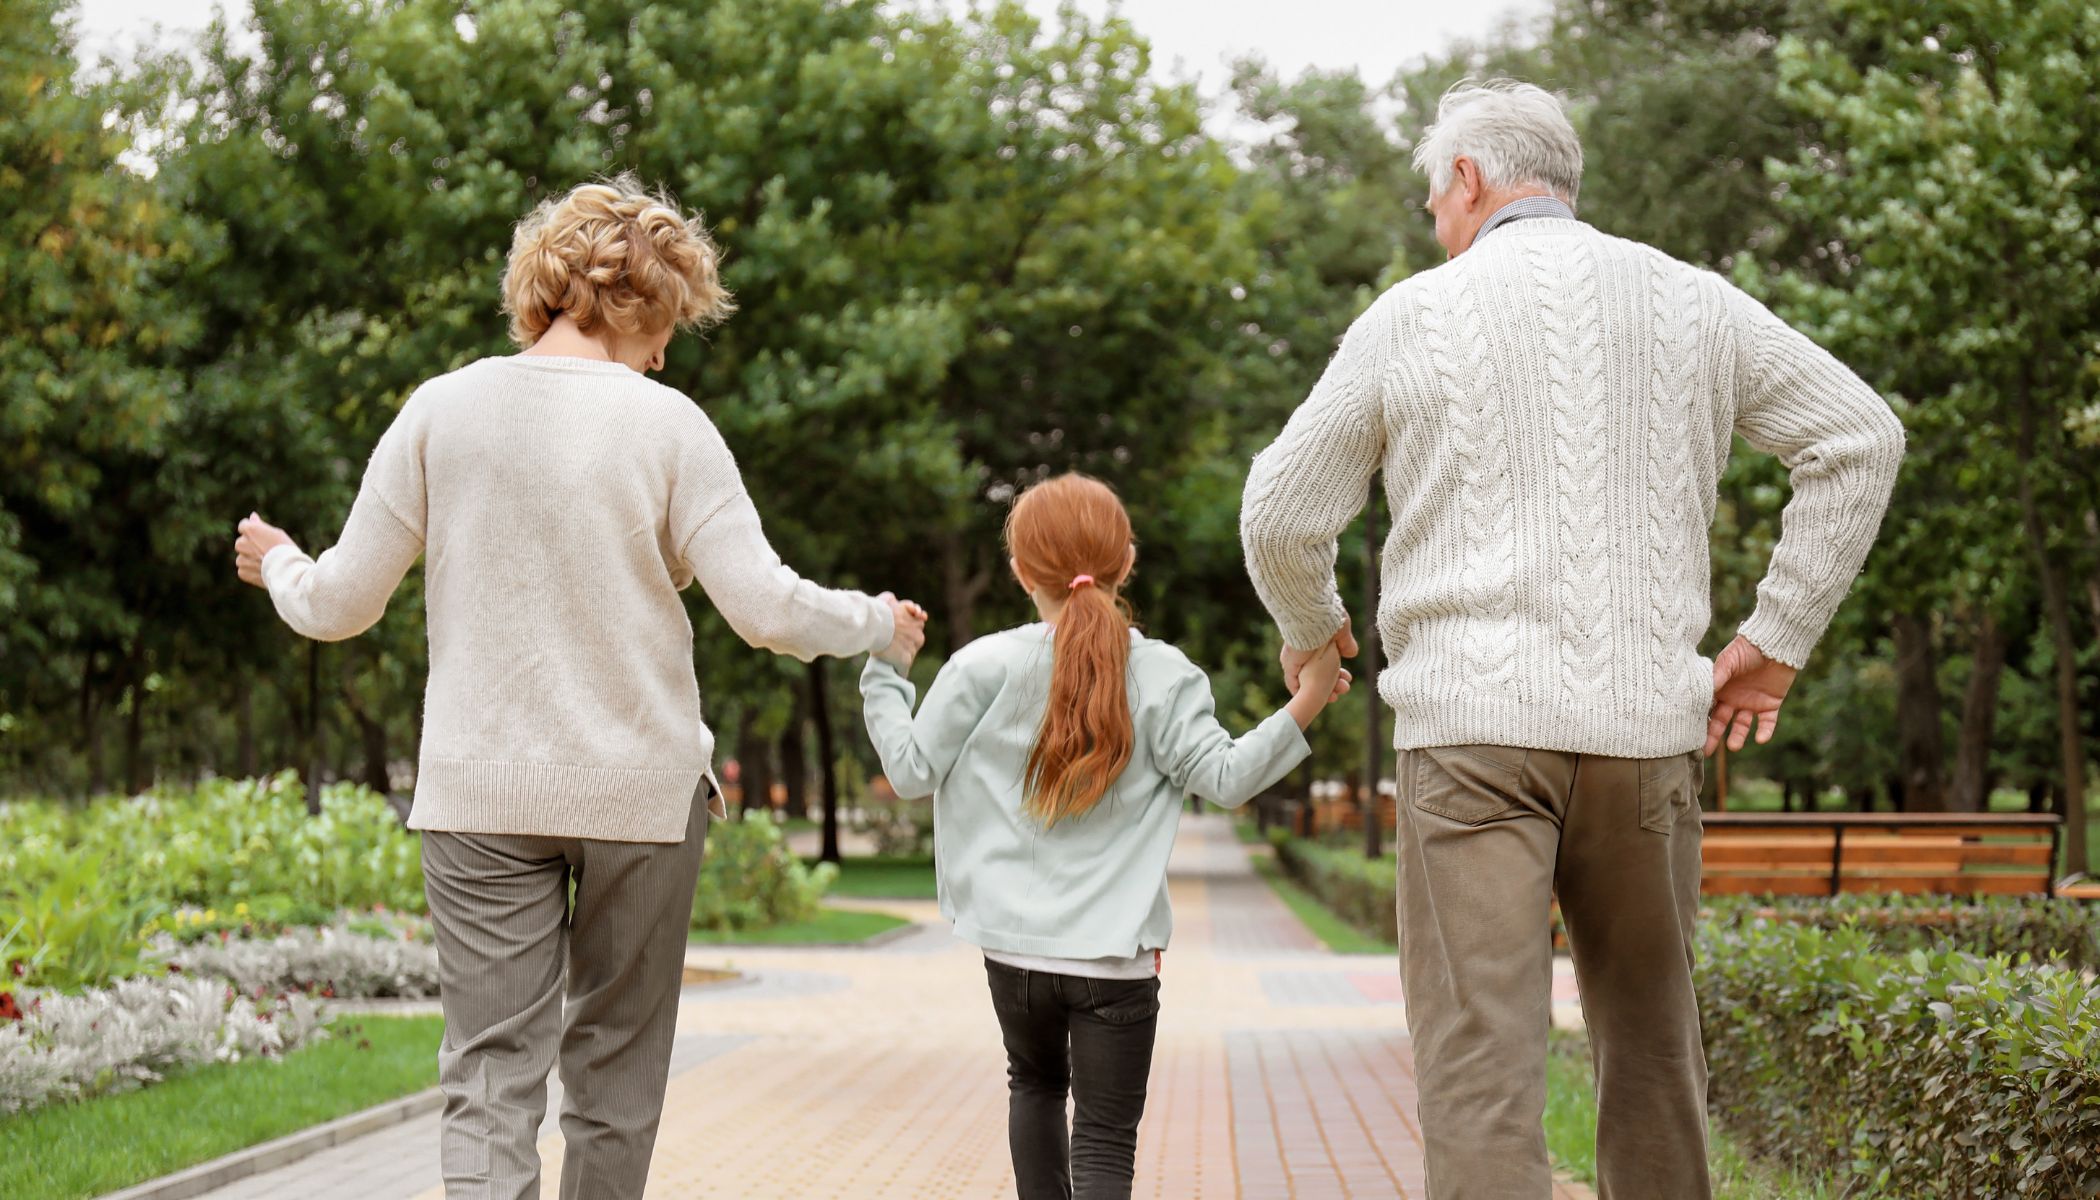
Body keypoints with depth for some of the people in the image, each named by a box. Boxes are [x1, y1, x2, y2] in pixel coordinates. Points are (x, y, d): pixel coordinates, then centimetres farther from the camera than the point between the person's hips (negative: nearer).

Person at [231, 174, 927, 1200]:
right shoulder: (665, 423, -7)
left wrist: (278, 567, 23)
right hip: (640, 787, -1)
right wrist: (877, 626, 8)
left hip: (479, 794, 1)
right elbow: (766, 609, -11)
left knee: (490, 1076, 0)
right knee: (615, 1074, 15)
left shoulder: (442, 410, -2)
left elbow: (341, 605, 0)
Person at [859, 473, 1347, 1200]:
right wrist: (1303, 708, -6)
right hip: (1116, 955, -2)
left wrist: (885, 670, 11)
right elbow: (1224, 779, -10)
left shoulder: (985, 667, -4)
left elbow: (912, 770, 0)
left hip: (1015, 946, 2)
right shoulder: (1162, 675, -5)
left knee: (1036, 1085, 28)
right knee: (1106, 1138, 1)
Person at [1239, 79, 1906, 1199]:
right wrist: (1776, 637, 8)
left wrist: (1311, 627, 26)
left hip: (1472, 726, -3)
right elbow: (1860, 437, 7)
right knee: (1650, 1048, 16)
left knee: (1479, 1060, -7)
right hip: (1645, 726, 3)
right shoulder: (1691, 303, 10)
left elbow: (1281, 515, 6)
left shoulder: (1412, 316, 3)